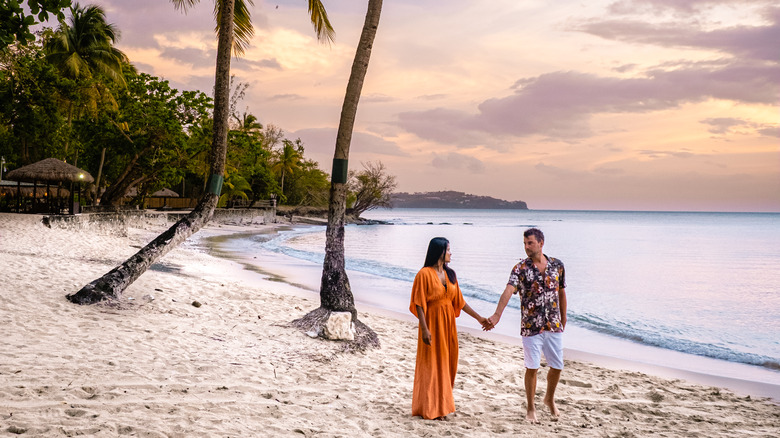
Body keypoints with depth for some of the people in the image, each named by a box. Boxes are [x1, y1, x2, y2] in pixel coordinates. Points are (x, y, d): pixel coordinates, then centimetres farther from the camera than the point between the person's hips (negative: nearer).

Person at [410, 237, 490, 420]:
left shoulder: (450, 274, 9)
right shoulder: (425, 274, -11)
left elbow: (459, 301, 13)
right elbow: (419, 304, -13)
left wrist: (479, 318, 13)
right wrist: (425, 329, -19)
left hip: (448, 322, 7)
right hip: (432, 322, -7)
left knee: (446, 363, 10)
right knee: (432, 364, 0)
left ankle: (442, 404, 22)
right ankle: (430, 409, 9)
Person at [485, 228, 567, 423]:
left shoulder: (557, 265, 2)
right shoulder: (520, 268, -9)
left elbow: (561, 292, 13)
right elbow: (508, 291, -23)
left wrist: (563, 319, 16)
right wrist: (497, 315, -37)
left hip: (554, 326, 3)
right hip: (531, 327, -3)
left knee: (557, 366, 10)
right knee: (532, 368, 1)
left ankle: (549, 399, 36)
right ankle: (531, 408, 18)